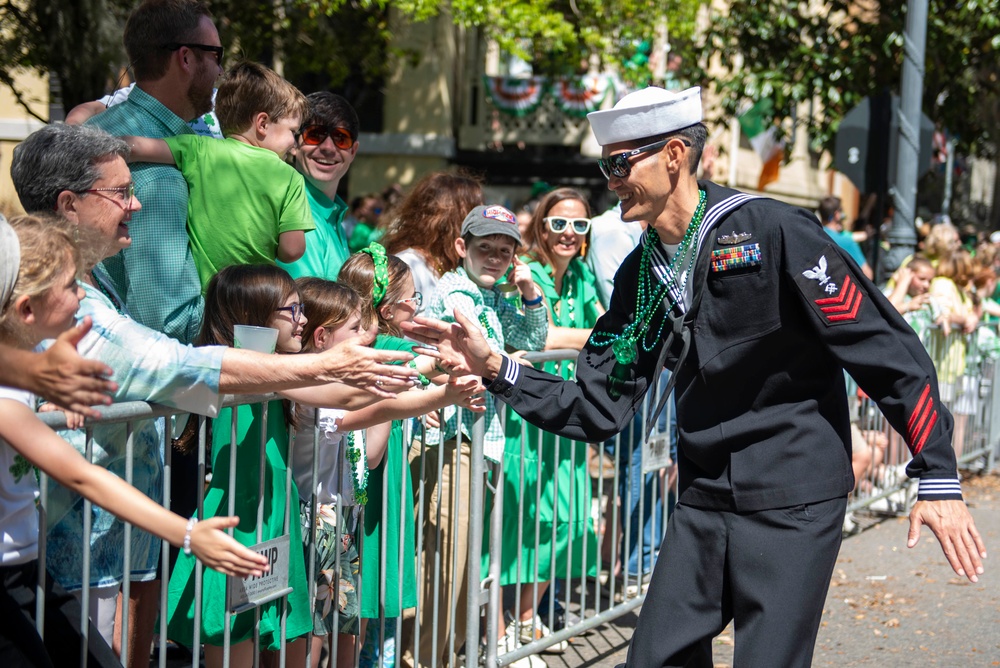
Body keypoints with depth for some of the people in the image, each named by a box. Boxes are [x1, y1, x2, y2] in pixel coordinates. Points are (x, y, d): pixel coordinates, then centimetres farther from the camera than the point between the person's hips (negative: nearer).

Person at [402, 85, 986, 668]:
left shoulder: (772, 231, -14)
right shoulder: (641, 275, 7)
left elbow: (886, 347, -13)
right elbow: (598, 408, 6)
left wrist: (939, 478, -14)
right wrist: (495, 367, -7)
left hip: (794, 503, -6)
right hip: (704, 501, 6)